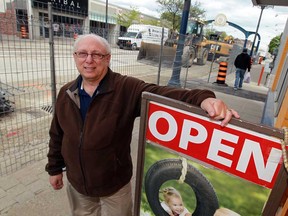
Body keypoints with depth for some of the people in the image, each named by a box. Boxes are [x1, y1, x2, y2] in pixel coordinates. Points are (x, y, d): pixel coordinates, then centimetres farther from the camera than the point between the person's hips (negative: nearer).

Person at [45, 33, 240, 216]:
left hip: (114, 185, -4)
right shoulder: (65, 94, -5)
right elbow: (57, 135, 5)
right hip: (76, 183, 5)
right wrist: (55, 168, 12)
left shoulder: (127, 89, -22)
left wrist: (202, 98, -55)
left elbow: (162, 94, -38)